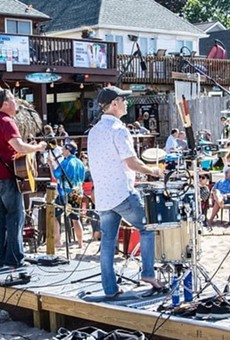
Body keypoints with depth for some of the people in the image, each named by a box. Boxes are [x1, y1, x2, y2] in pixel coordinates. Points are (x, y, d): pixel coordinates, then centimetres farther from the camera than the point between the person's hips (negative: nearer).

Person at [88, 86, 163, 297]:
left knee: (107, 242, 8)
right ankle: (148, 272, 11)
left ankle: (110, 288, 10)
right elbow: (132, 162, -17)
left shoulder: (94, 131, 14)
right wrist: (152, 171, -1)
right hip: (122, 193, -7)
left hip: (102, 195, 8)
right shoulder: (118, 129, -12)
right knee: (147, 227, 11)